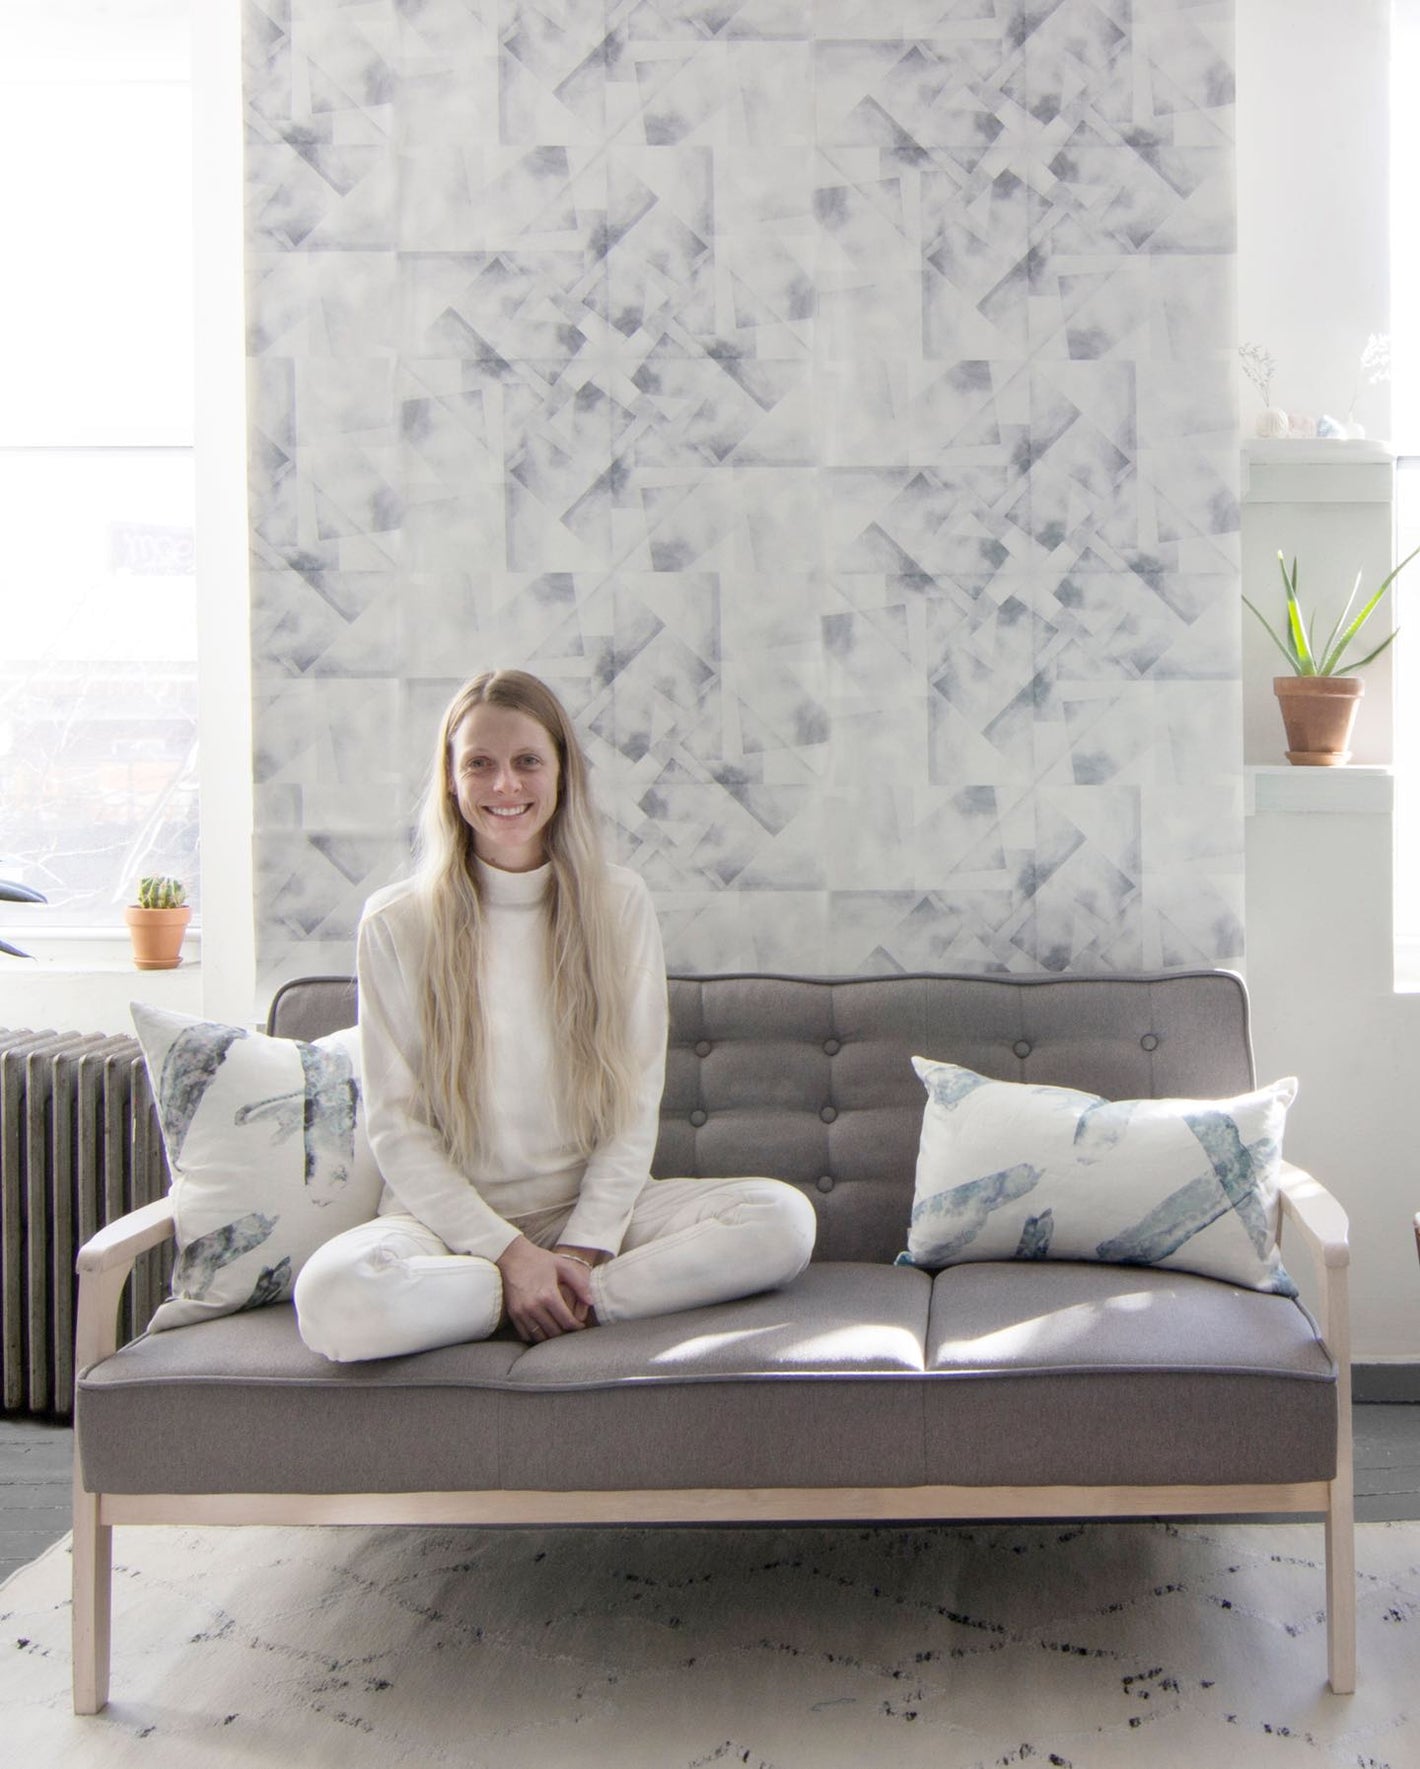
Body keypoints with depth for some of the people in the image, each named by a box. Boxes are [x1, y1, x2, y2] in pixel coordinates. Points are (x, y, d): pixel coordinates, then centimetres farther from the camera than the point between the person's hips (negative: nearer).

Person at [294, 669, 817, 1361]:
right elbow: (395, 1127, -5)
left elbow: (637, 1104, 2)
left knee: (785, 1218, -21)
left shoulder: (620, 903, 3)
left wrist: (583, 1247, -11)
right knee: (333, 1298, -34)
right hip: (453, 1220, -1)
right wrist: (510, 1253, -16)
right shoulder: (396, 923, -3)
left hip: (595, 1207, 1)